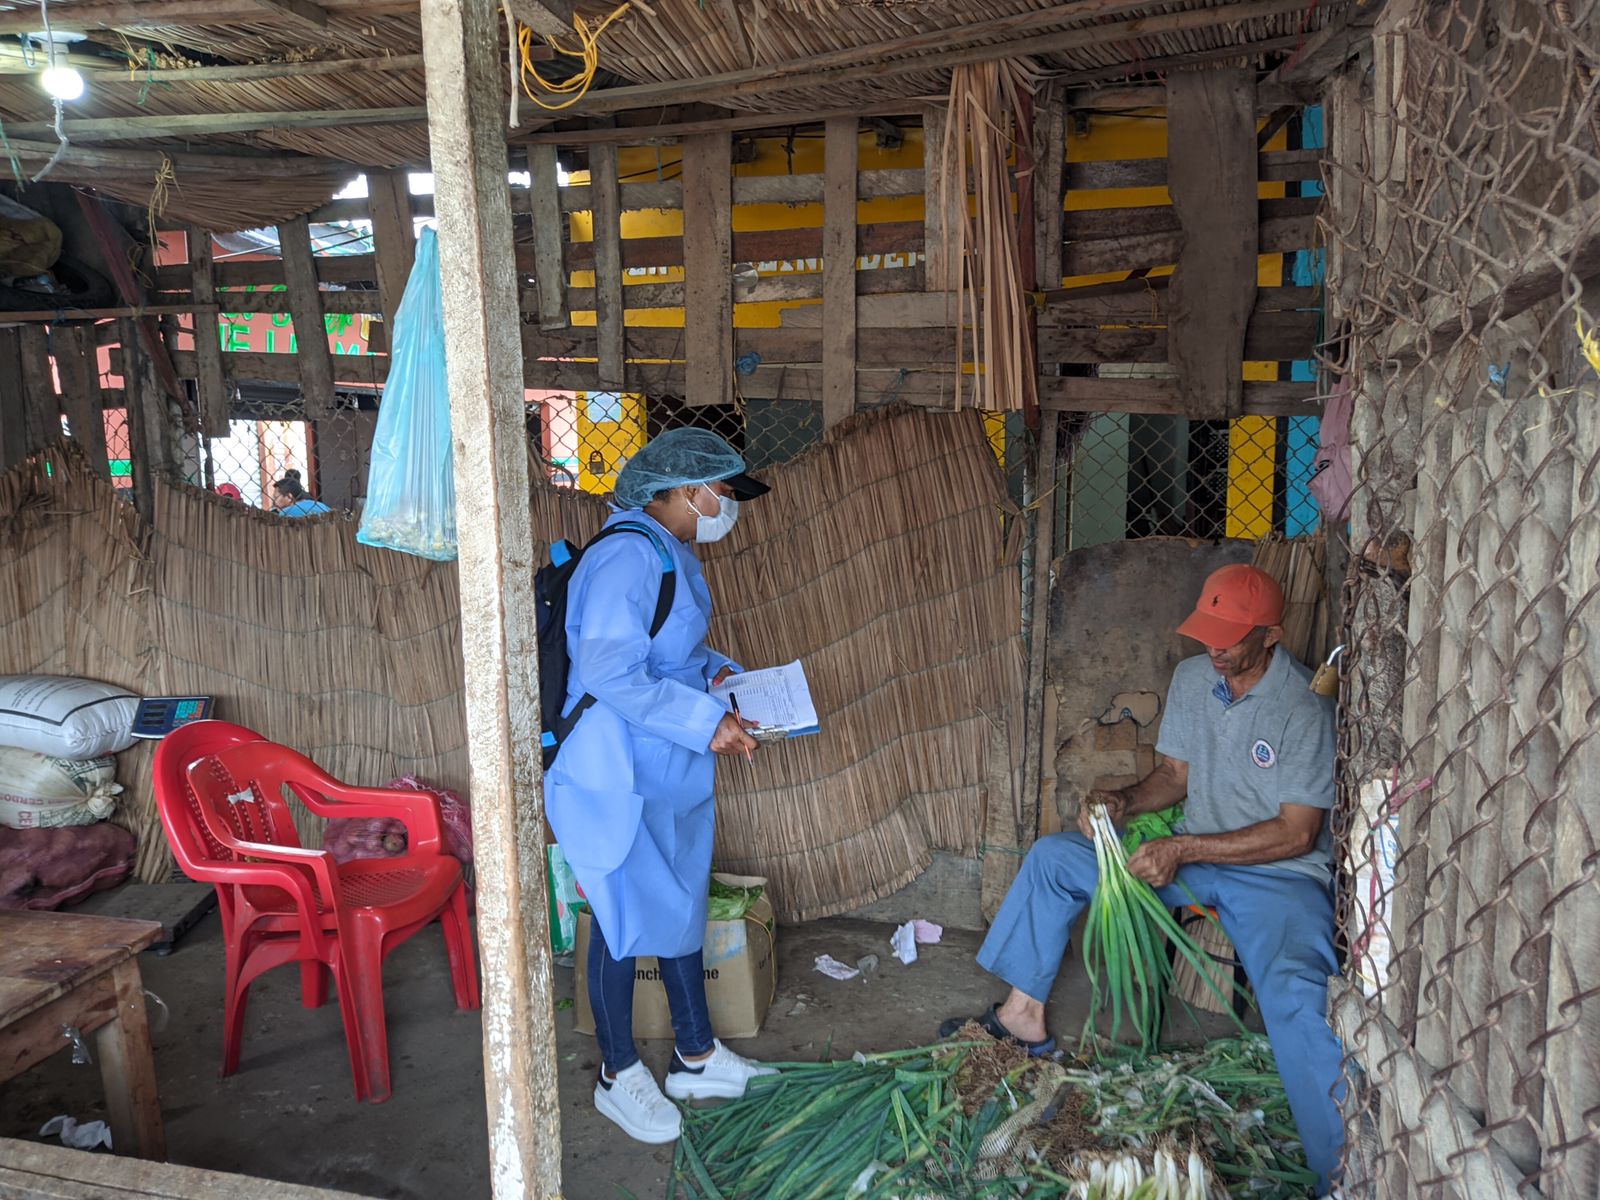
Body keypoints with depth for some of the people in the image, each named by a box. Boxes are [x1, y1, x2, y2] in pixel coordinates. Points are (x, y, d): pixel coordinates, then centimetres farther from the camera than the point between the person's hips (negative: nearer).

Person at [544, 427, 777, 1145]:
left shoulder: (670, 554, 10)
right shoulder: (627, 556, -22)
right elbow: (610, 674, -29)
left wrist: (713, 671, 6)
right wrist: (706, 722, -25)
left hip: (671, 772, 10)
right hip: (617, 776, -10)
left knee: (684, 905, 18)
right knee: (627, 920, 5)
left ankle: (696, 1058, 33)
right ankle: (618, 1076, 24)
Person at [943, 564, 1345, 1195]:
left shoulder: (1304, 709, -19)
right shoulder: (1191, 677, 1)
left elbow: (1296, 834, -20)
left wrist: (1184, 849, -24)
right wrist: (1124, 803, -10)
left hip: (1279, 872, -7)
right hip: (1191, 852, 7)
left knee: (1296, 995, -36)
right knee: (1053, 855, 1)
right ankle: (1024, 1014, 10)